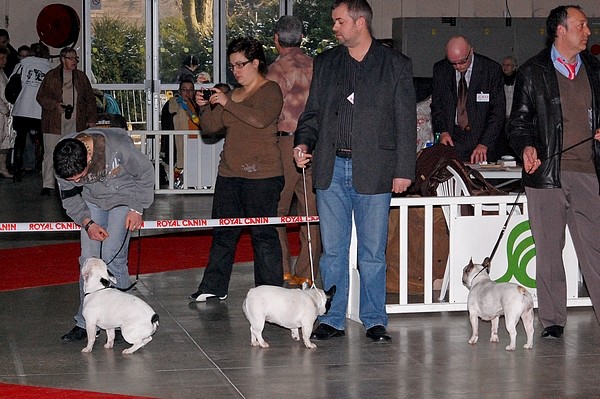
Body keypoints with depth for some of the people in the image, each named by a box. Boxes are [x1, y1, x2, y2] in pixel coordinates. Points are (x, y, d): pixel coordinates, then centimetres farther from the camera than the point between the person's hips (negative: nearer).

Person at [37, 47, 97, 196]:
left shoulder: (81, 77, 13)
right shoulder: (51, 76, 3)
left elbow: (90, 99, 14)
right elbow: (41, 97, 3)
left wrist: (92, 119, 7)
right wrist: (55, 105, -13)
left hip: (75, 122, 3)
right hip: (54, 122, -3)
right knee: (51, 152, -5)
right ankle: (48, 184, -2)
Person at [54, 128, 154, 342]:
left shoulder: (117, 147, -36)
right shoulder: (62, 163, -23)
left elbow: (146, 173, -16)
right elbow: (69, 197, -4)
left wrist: (136, 209, -14)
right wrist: (87, 223, -16)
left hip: (124, 197, -4)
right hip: (93, 200, 4)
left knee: (112, 256, -14)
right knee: (89, 258, -4)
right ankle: (86, 323, 5)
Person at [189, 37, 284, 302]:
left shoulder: (270, 90, -3)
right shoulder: (234, 94, 18)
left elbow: (261, 119, -22)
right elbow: (210, 127, 17)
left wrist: (227, 103, -18)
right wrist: (205, 107, -2)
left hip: (262, 174, -7)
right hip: (230, 173, 8)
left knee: (263, 234, -4)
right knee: (223, 231, 10)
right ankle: (214, 287, 18)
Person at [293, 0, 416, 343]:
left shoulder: (396, 64, 1)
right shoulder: (325, 63, 11)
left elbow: (406, 121, 0)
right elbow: (313, 112, 16)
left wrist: (404, 170, -5)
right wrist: (304, 142, -3)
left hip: (373, 172, -3)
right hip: (331, 169, 3)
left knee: (373, 252, 4)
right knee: (332, 250, 8)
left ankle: (375, 321, 14)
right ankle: (332, 320, 16)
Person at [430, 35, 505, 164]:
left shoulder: (492, 69, -5)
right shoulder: (440, 69, 4)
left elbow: (497, 111, -6)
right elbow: (436, 105, 11)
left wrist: (484, 144, -15)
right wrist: (442, 131, -7)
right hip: (451, 139, 2)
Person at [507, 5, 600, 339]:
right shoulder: (533, 72, 6)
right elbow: (520, 120, 6)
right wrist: (526, 147, -12)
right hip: (546, 173, -1)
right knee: (549, 251, 4)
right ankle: (552, 321, 11)